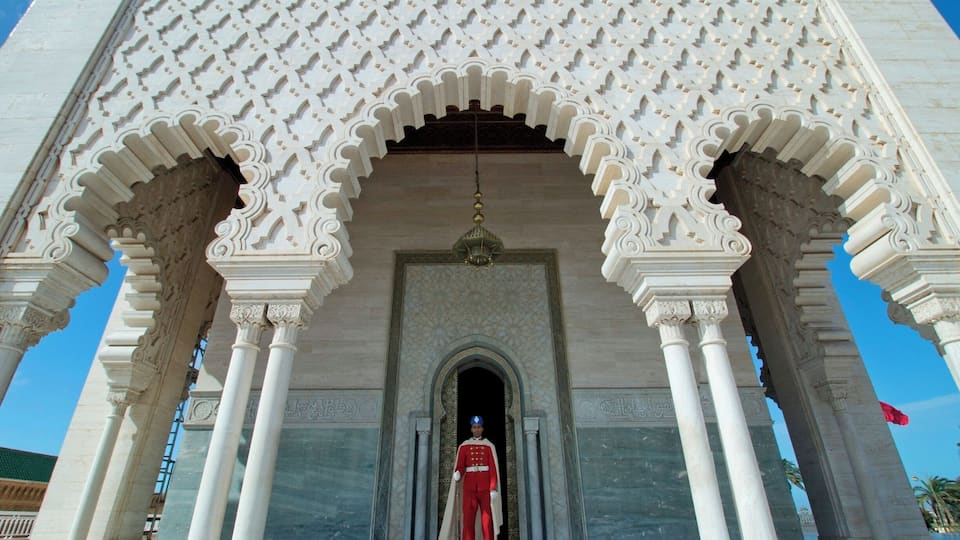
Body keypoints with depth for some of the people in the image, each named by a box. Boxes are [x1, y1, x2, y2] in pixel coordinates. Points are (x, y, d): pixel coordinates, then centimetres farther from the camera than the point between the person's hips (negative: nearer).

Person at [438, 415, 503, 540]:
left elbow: (494, 468, -1)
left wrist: (493, 488, -10)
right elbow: (460, 466, 1)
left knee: (487, 520, 0)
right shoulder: (463, 446, 7)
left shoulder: (489, 446, 5)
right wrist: (457, 474, -23)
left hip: (485, 488, -1)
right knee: (468, 520, -2)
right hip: (469, 487, 1)